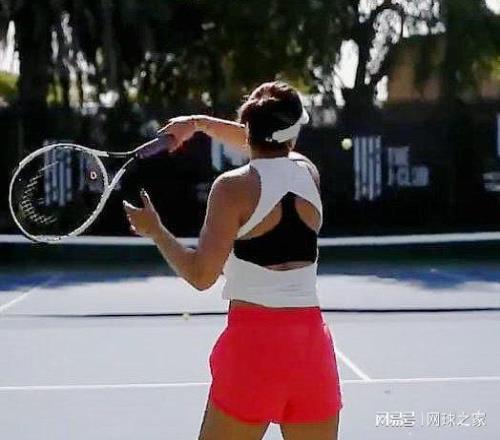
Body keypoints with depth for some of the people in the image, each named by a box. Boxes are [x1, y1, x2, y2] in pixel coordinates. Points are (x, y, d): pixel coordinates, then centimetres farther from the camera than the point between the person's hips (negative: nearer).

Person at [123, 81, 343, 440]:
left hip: (253, 343, -4)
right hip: (312, 341, 5)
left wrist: (154, 230, 2)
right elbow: (272, 148, 30)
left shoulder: (233, 187, -8)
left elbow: (201, 274, -11)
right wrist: (200, 123, 31)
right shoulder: (309, 172, 8)